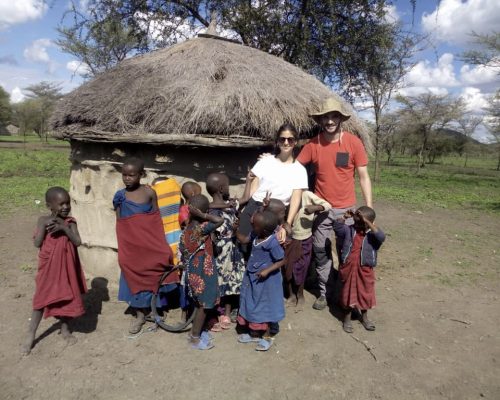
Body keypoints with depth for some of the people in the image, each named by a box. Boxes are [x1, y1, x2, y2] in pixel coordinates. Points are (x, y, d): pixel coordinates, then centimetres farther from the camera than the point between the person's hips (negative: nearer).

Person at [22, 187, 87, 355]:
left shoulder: (70, 222, -6)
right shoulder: (43, 220, -6)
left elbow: (78, 242, -16)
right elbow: (37, 243, -12)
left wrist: (64, 228, -26)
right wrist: (44, 226, -23)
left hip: (66, 267, 1)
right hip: (48, 267, -1)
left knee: (66, 296, 12)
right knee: (42, 298, 6)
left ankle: (65, 329, 32)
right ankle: (31, 335, 21)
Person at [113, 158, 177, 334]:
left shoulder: (149, 192, -7)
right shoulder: (120, 196, -4)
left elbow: (157, 220, 0)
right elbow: (119, 224, 2)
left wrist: (160, 243, 0)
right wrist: (122, 246, 1)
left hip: (149, 243, -1)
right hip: (130, 245, 1)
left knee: (150, 276, 8)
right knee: (134, 277, 8)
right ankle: (139, 315, 22)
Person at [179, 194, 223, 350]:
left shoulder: (186, 229, -1)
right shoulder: (202, 228, -23)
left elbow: (182, 253, 5)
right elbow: (220, 220, -31)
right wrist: (203, 215, -26)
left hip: (193, 272, 8)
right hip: (203, 273, -8)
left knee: (199, 304, 22)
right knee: (204, 306, 8)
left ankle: (196, 331, 37)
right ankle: (195, 338, 19)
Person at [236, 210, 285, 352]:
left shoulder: (272, 243, -29)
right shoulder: (255, 235, -9)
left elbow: (282, 261, -21)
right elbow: (244, 240, 9)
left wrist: (267, 271, -28)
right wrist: (236, 230, -4)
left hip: (265, 280, -7)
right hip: (251, 277, 8)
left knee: (265, 308, 9)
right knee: (251, 305, 19)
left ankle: (266, 336, 29)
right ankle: (254, 333, 37)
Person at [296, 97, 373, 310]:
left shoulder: (353, 142, -9)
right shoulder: (313, 144, -5)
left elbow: (363, 177, -5)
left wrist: (369, 208, -8)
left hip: (347, 209, -1)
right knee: (321, 252, 10)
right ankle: (324, 292, 28)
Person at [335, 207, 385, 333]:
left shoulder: (372, 235, -12)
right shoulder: (349, 230, -2)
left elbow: (381, 237, -32)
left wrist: (367, 222, -35)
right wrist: (345, 216, -15)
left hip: (365, 270, -1)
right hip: (349, 268, 2)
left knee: (365, 293, 16)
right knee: (348, 293, 14)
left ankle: (364, 317, 39)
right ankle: (347, 318, 31)